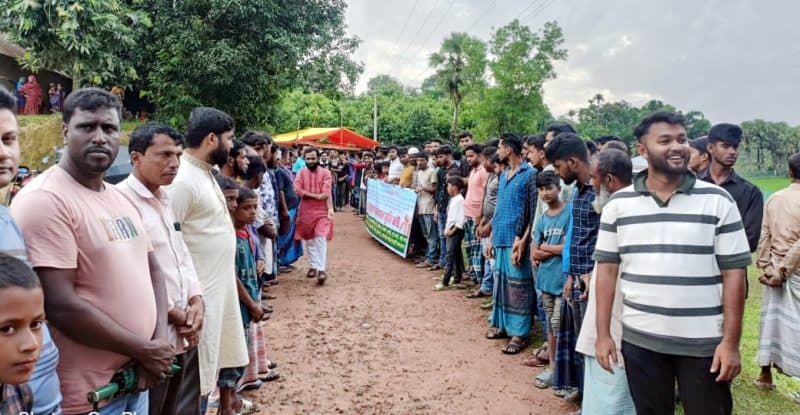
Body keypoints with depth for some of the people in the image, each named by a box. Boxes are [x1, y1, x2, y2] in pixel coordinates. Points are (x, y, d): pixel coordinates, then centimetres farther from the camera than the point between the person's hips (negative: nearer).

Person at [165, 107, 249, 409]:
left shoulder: (205, 173, 10)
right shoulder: (182, 180, -20)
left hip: (218, 289, 9)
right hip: (198, 295, -9)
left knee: (209, 367, 21)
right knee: (196, 376, 3)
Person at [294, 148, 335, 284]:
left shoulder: (325, 173, -1)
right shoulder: (301, 172, 4)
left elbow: (327, 192, -10)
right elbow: (297, 190, -10)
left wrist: (330, 209, -23)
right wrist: (316, 195, -15)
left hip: (322, 211, -2)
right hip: (306, 211, 3)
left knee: (321, 239, -11)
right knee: (309, 240, 11)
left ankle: (321, 270, -13)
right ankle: (313, 266, 23)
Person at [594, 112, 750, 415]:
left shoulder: (718, 200, -4)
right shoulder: (619, 203, -1)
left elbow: (733, 272, -4)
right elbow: (607, 268, 2)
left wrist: (731, 341, -7)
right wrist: (603, 334, -1)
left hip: (705, 341, -1)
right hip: (640, 339, 1)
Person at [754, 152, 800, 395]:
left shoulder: (774, 198, 4)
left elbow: (764, 236, 1)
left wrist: (766, 268, 2)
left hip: (773, 269, 5)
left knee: (770, 319, 12)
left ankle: (765, 376, 22)